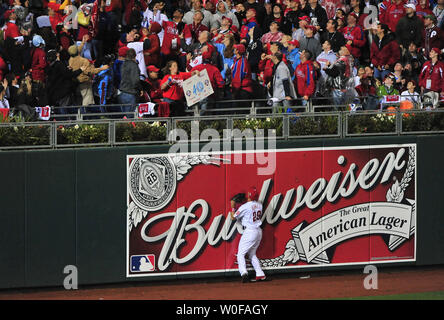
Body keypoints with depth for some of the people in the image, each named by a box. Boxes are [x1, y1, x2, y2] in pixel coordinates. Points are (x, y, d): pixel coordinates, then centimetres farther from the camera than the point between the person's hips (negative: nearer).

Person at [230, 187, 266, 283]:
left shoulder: (245, 207, -14)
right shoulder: (259, 205, 4)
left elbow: (234, 217, -5)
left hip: (249, 231, -7)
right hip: (259, 231, 7)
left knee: (241, 254, -4)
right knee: (252, 254, 19)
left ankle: (244, 272, -25)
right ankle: (260, 275, 12)